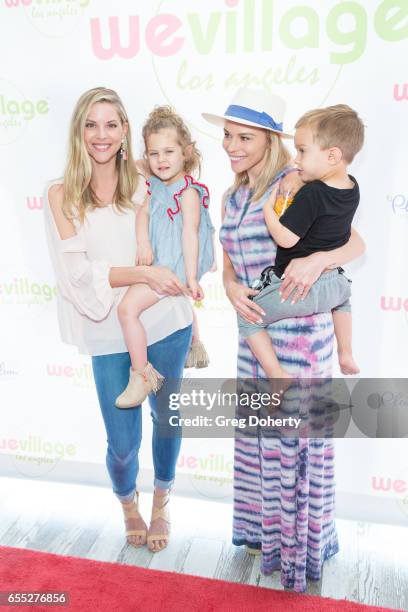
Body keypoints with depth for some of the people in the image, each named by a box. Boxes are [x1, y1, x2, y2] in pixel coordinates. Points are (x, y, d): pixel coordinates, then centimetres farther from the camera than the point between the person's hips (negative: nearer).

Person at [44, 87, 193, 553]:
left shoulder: (145, 185, 2)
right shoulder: (62, 195, -3)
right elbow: (79, 271, -11)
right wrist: (145, 273, -19)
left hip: (165, 325, 2)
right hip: (110, 336, -1)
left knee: (167, 419, 15)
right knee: (123, 444, 5)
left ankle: (161, 503, 45)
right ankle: (128, 505, 41)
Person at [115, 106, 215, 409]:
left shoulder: (188, 191, -17)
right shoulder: (155, 185, 5)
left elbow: (190, 234, -22)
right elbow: (143, 213, -5)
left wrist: (191, 278, -24)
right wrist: (143, 243, -23)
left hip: (174, 266, -10)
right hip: (159, 263, 10)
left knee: (128, 307, -19)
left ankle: (141, 374, -8)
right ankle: (195, 346, 60)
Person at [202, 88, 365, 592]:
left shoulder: (294, 185, -11)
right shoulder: (232, 197, 10)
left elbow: (355, 244, -12)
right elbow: (229, 264, 11)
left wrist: (317, 260, -32)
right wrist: (232, 289, -11)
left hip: (299, 333, -7)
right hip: (255, 331, 7)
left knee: (296, 437, 5)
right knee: (258, 435, 17)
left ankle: (302, 541, 29)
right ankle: (267, 529, 39)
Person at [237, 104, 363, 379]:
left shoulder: (310, 194, -24)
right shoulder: (352, 187, -1)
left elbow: (286, 238, -26)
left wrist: (268, 208, -12)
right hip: (335, 282, 8)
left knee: (248, 318, 8)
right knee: (343, 294, 43)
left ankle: (277, 375, 4)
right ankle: (346, 354, 44)